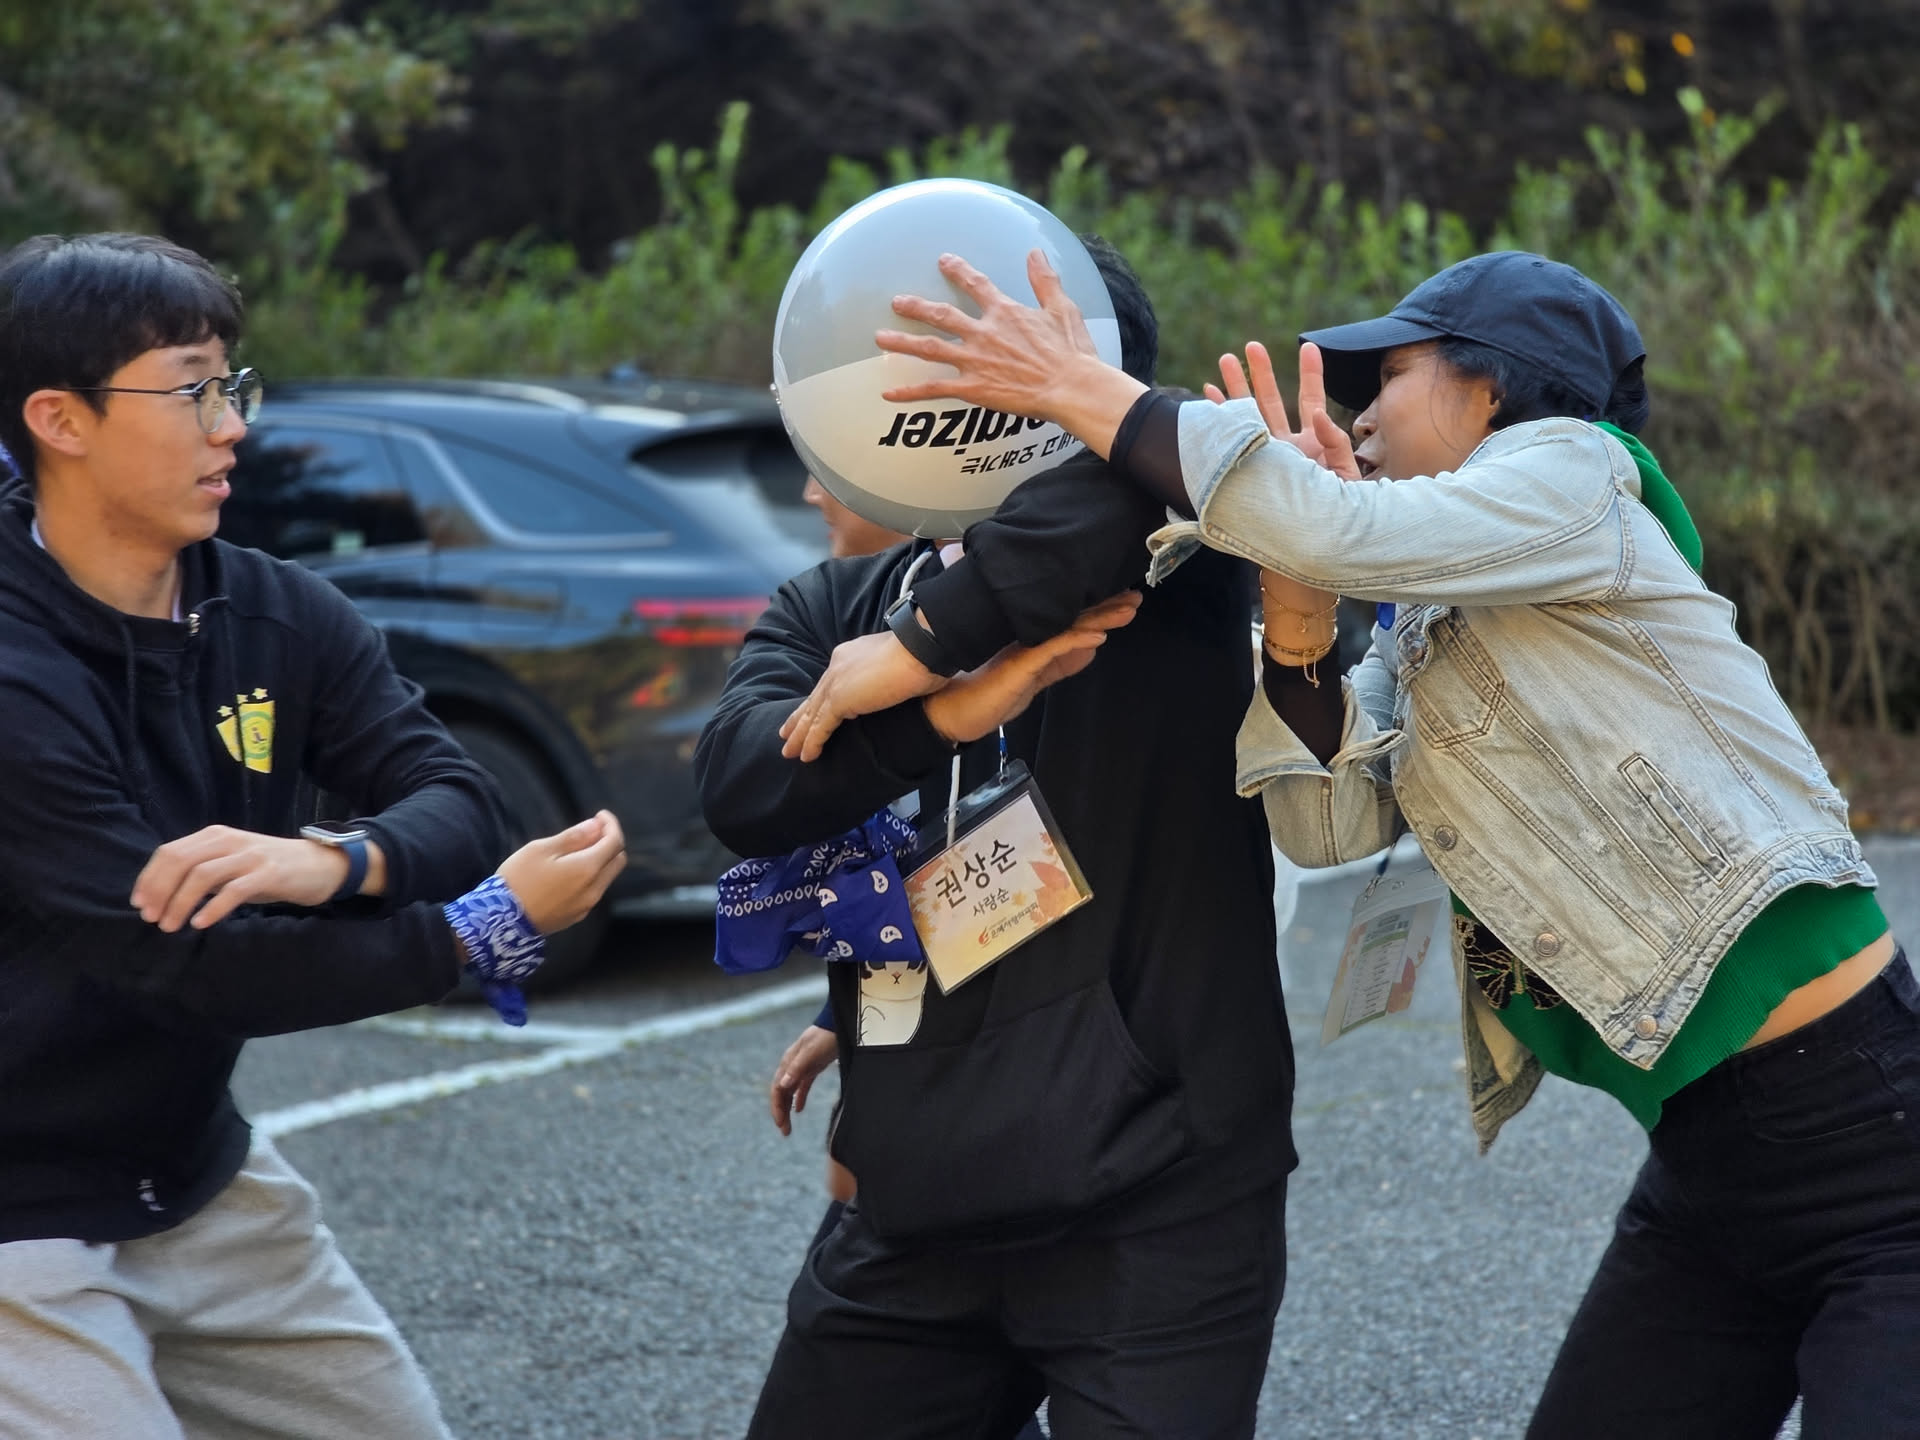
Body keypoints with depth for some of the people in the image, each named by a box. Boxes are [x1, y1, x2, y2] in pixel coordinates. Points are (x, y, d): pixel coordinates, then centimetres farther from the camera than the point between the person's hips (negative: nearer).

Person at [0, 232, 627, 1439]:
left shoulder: (277, 617, 0)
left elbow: (459, 800, -8)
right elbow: (184, 959, -25)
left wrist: (340, 862, -31)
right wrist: (484, 932, -24)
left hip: (199, 1181, 7)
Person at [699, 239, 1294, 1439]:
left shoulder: (1170, 577, -4)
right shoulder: (838, 611, 11)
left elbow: (1141, 461, -29)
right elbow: (744, 787, -7)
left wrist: (918, 650, -20)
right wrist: (944, 711, -23)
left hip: (1156, 1211, -5)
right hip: (917, 1215, 5)